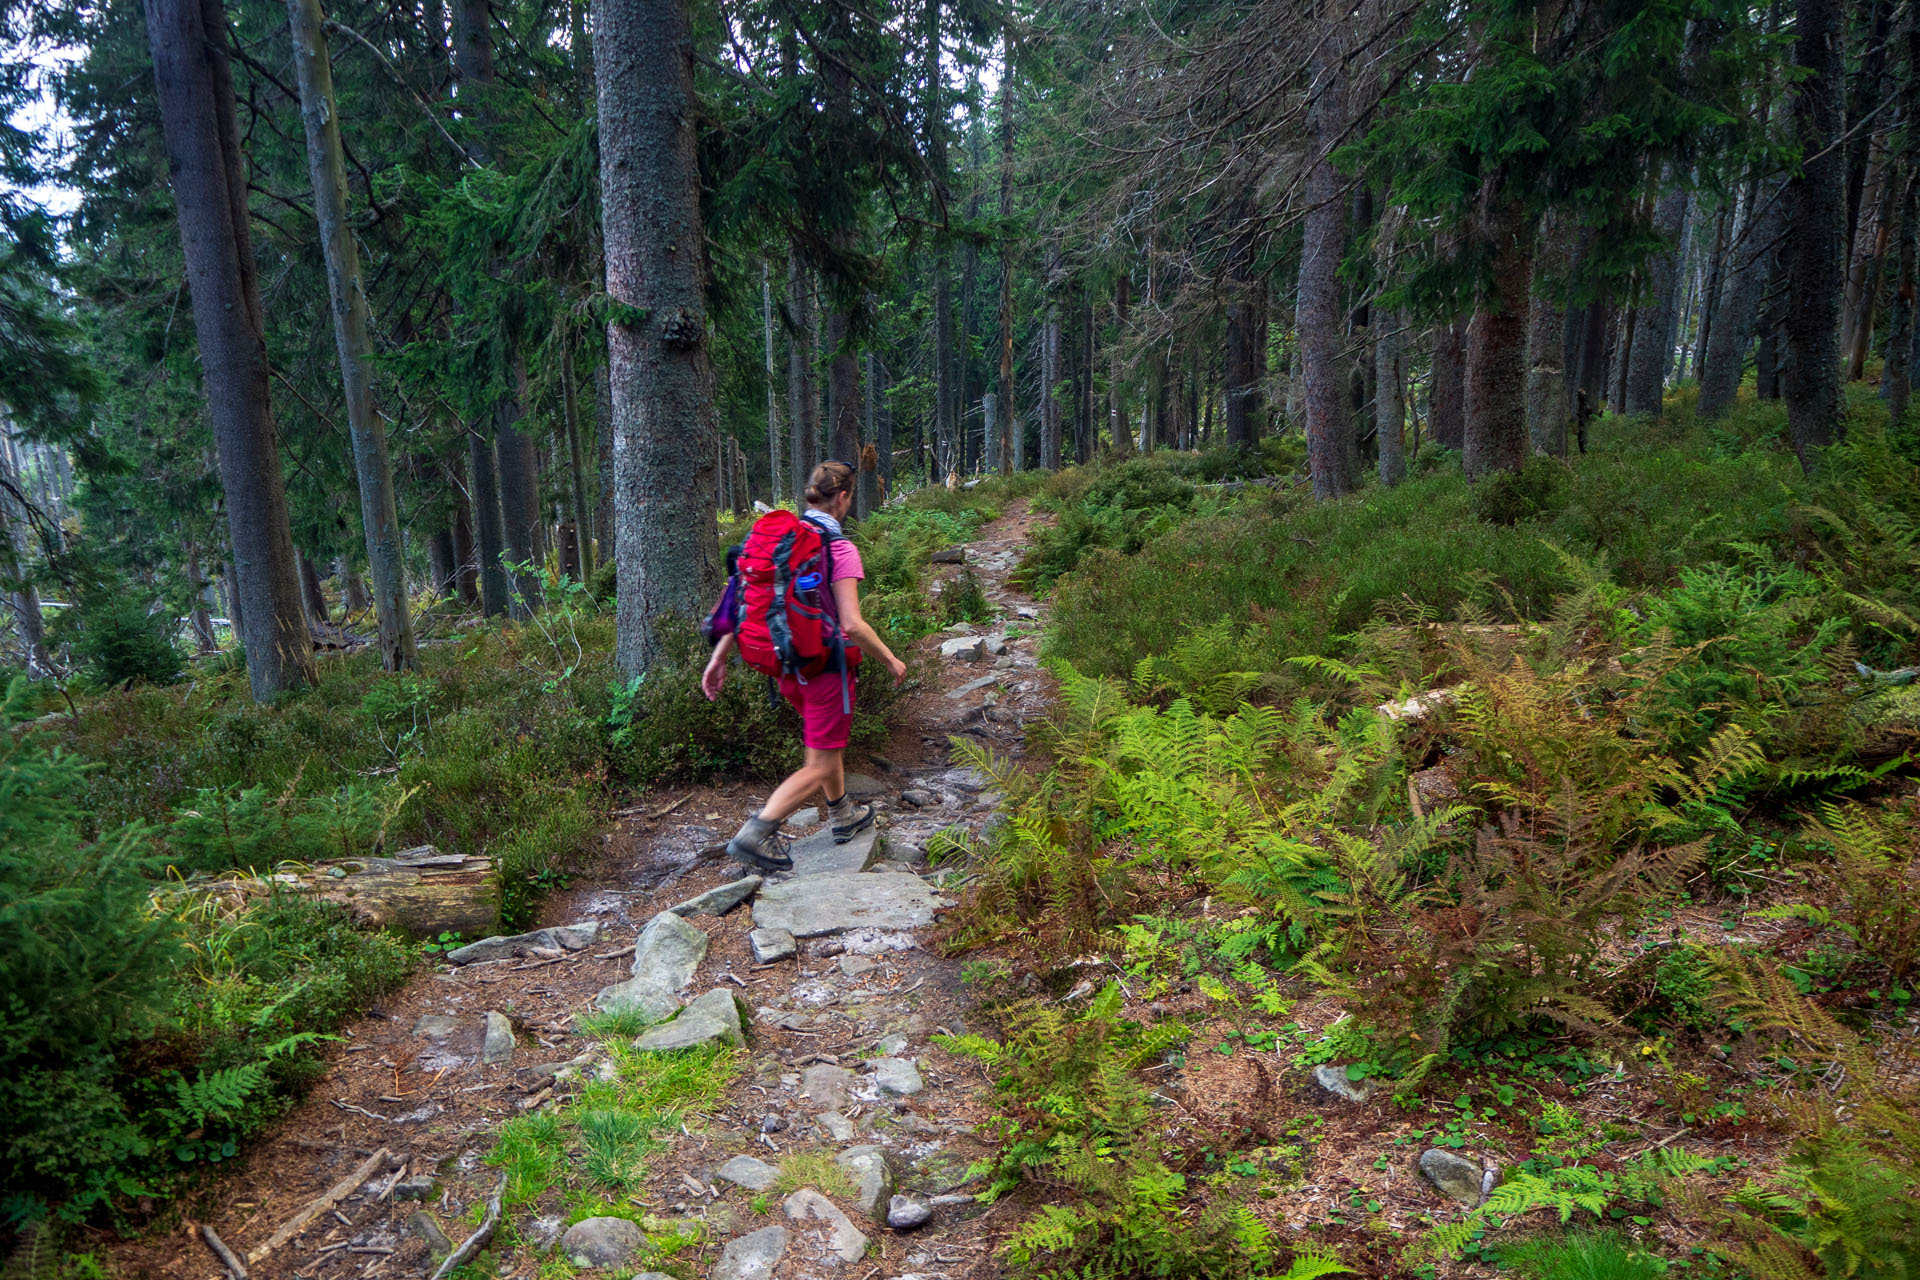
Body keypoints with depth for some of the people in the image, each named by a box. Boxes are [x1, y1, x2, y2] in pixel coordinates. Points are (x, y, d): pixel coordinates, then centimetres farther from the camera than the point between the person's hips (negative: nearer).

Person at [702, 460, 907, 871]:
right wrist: (890, 660, -7)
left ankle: (843, 816, 43)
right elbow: (851, 624, -22)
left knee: (829, 742, 28)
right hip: (825, 664, -7)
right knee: (820, 766, 2)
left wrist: (719, 656, 6)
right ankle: (755, 833, -10)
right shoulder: (840, 548, -17)